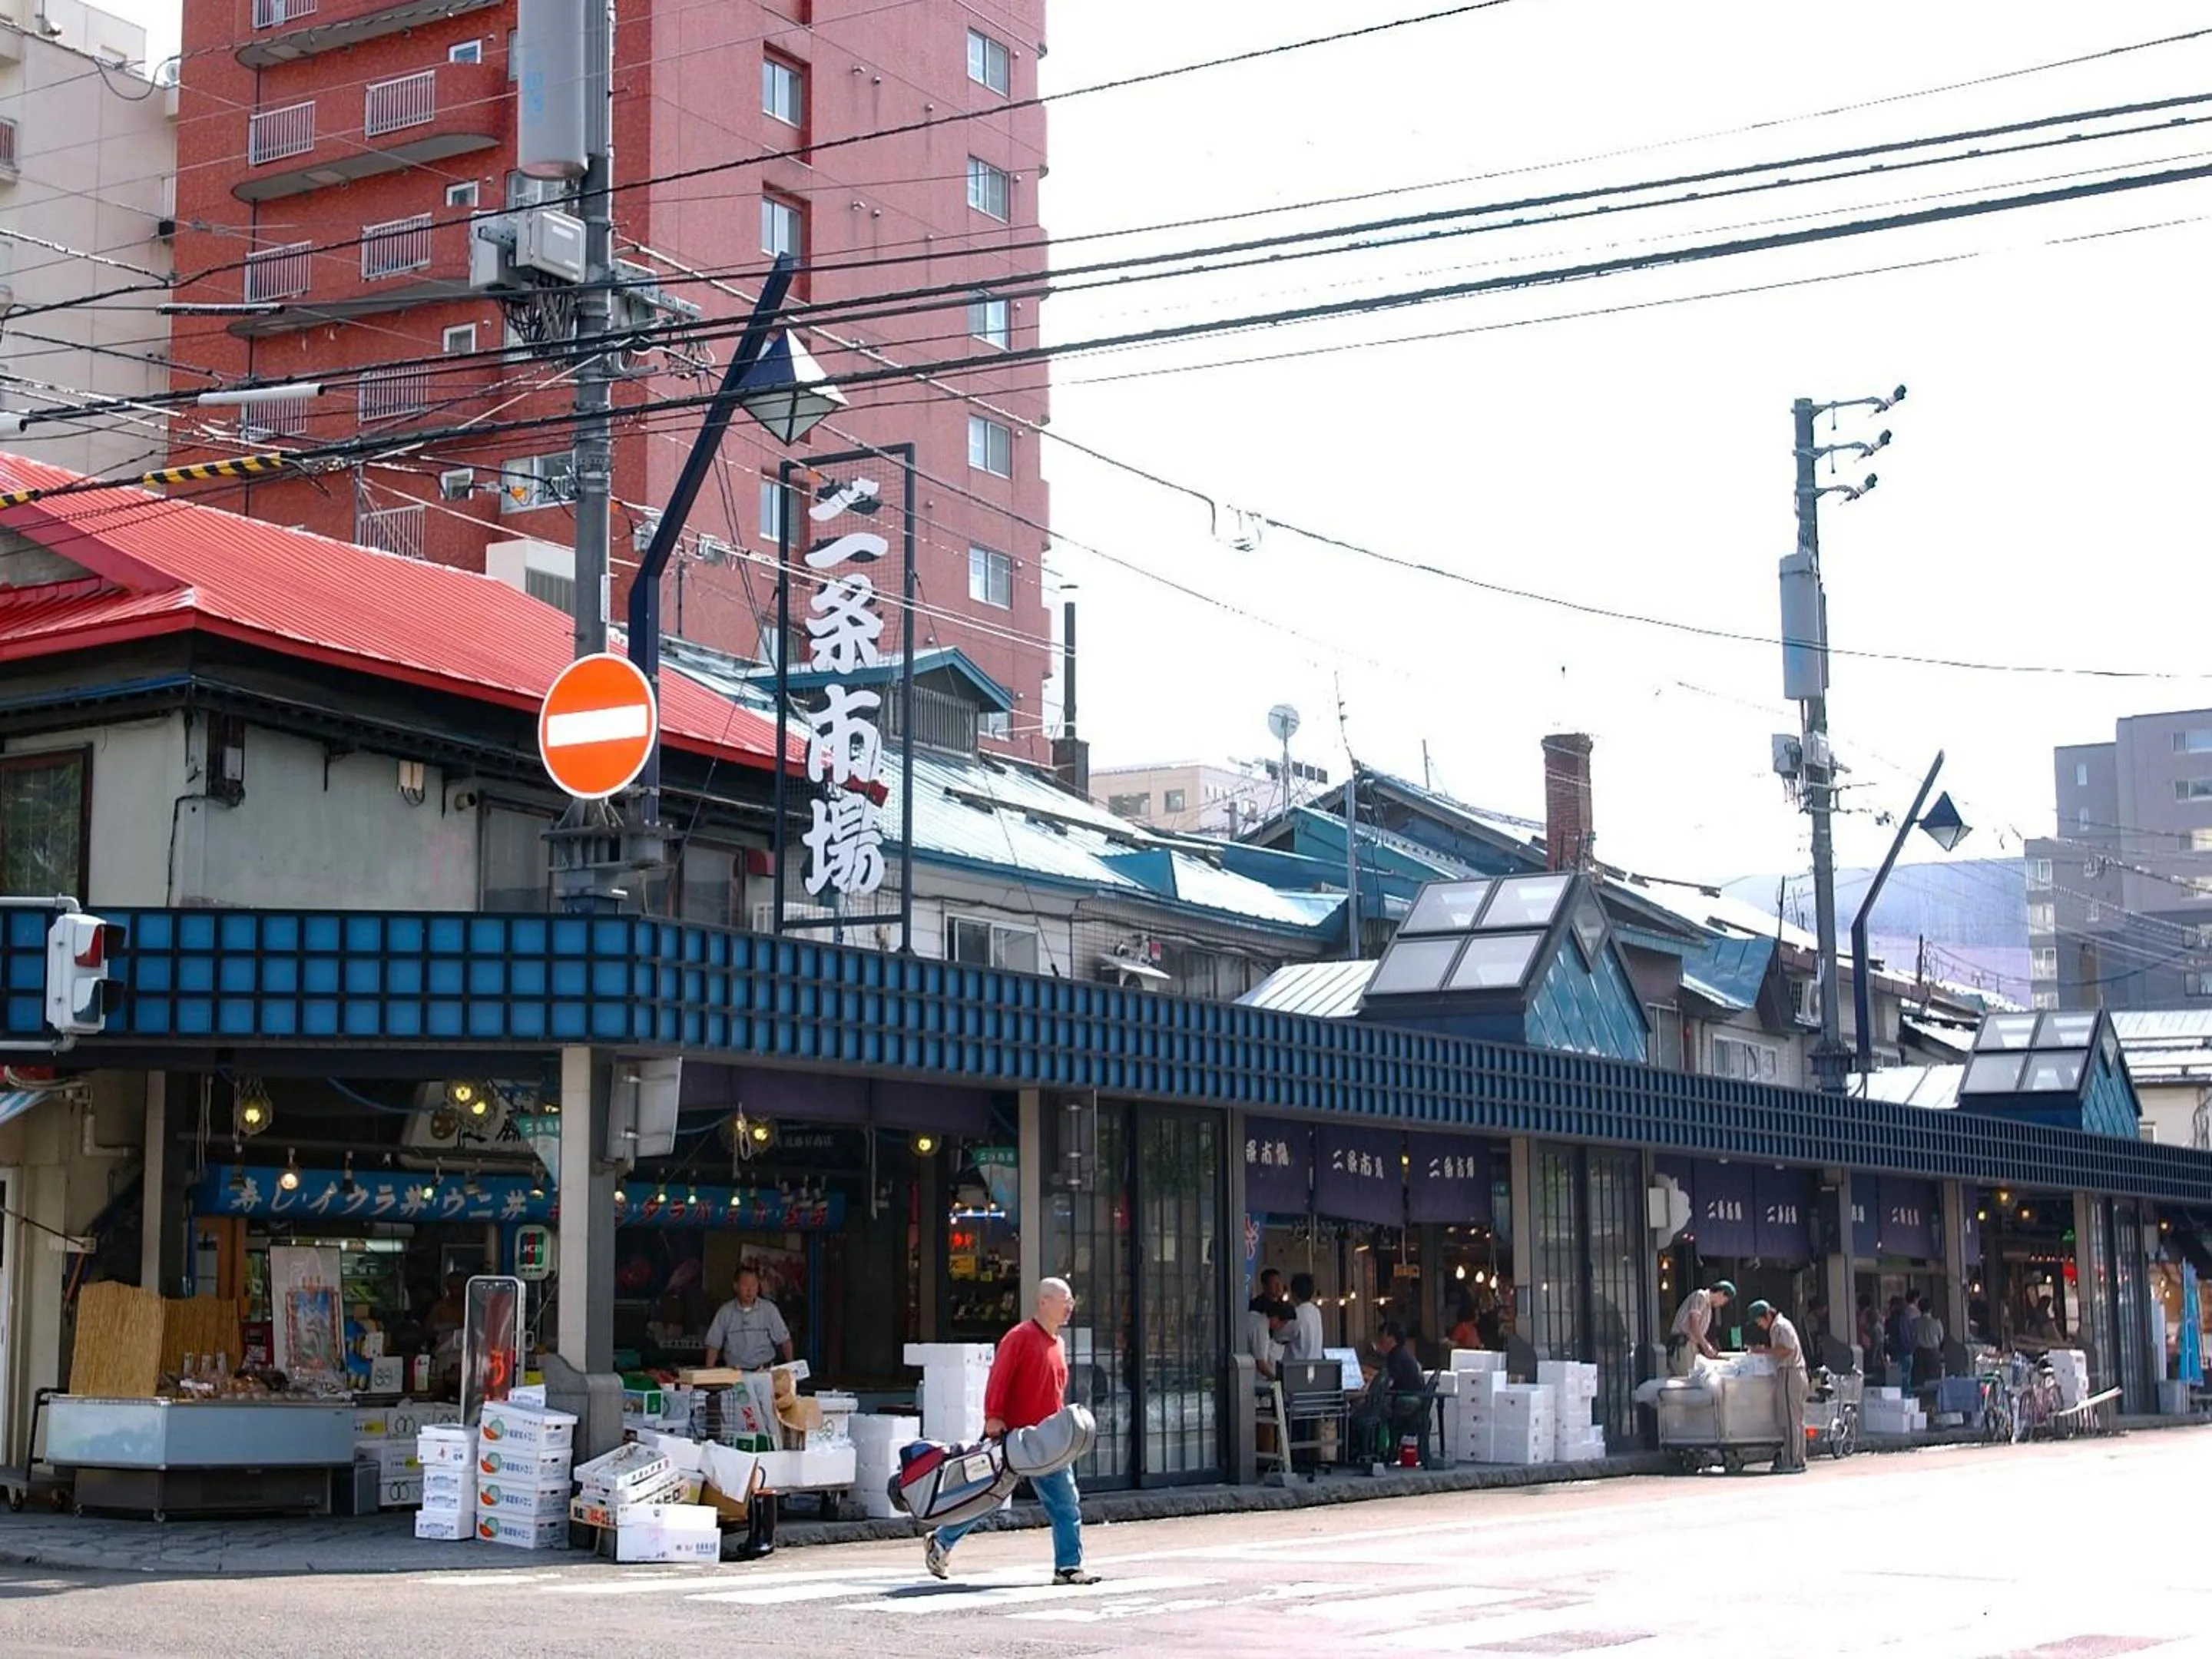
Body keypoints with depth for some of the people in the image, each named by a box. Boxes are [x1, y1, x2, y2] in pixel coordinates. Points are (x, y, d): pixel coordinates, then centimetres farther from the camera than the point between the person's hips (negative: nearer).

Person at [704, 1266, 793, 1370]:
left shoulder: (769, 1309, 5)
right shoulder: (725, 1312, 5)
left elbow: (784, 1340, 7)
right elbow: (713, 1344, 8)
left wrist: (791, 1366, -2)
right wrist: (709, 1370, -1)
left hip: (764, 1371, 0)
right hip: (735, 1373, 0)